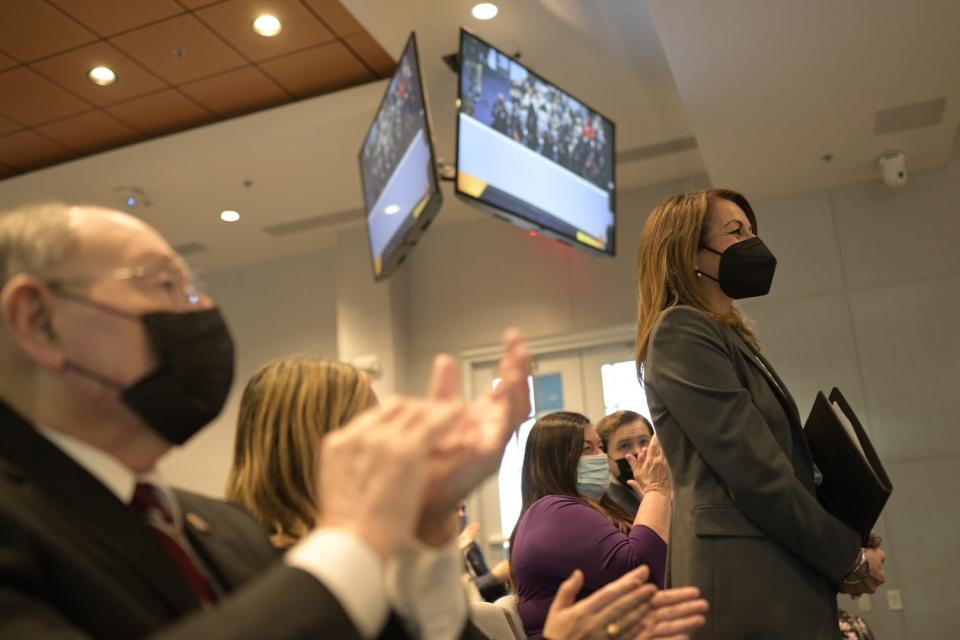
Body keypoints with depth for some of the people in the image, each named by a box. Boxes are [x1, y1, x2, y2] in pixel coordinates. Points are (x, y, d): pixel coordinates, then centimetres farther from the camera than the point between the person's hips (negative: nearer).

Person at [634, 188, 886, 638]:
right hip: (746, 583, -9)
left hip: (782, 577, 9)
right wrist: (849, 557, -7)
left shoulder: (730, 336, 18)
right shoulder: (682, 331, -11)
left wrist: (843, 546, 4)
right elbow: (754, 471, -17)